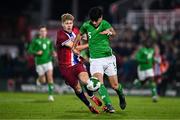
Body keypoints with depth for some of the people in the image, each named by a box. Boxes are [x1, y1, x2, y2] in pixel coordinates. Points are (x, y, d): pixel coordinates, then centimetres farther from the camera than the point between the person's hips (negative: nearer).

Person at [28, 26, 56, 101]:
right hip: (39, 63, -2)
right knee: (43, 81, 2)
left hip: (48, 61, 2)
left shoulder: (49, 41, 7)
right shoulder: (35, 41, -4)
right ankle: (39, 79, 40)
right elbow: (29, 50, -2)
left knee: (50, 77, -14)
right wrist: (36, 53, -19)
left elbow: (51, 49, 20)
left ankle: (50, 95, -9)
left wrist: (53, 53, -2)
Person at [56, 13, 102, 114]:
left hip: (77, 63, 4)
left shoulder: (75, 30, 2)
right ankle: (90, 106, 23)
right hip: (66, 66, -4)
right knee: (77, 89, 1)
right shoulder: (61, 35, -18)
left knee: (85, 80, -23)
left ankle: (92, 96, 7)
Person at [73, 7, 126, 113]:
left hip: (108, 58, -2)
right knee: (99, 82, -21)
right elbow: (80, 34, 22)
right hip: (95, 60, 2)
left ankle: (121, 96, 37)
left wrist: (109, 32, -56)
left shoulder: (104, 24, -13)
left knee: (115, 85, 4)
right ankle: (108, 105, -23)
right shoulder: (86, 25, -1)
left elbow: (114, 32, -34)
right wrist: (74, 47, 20)